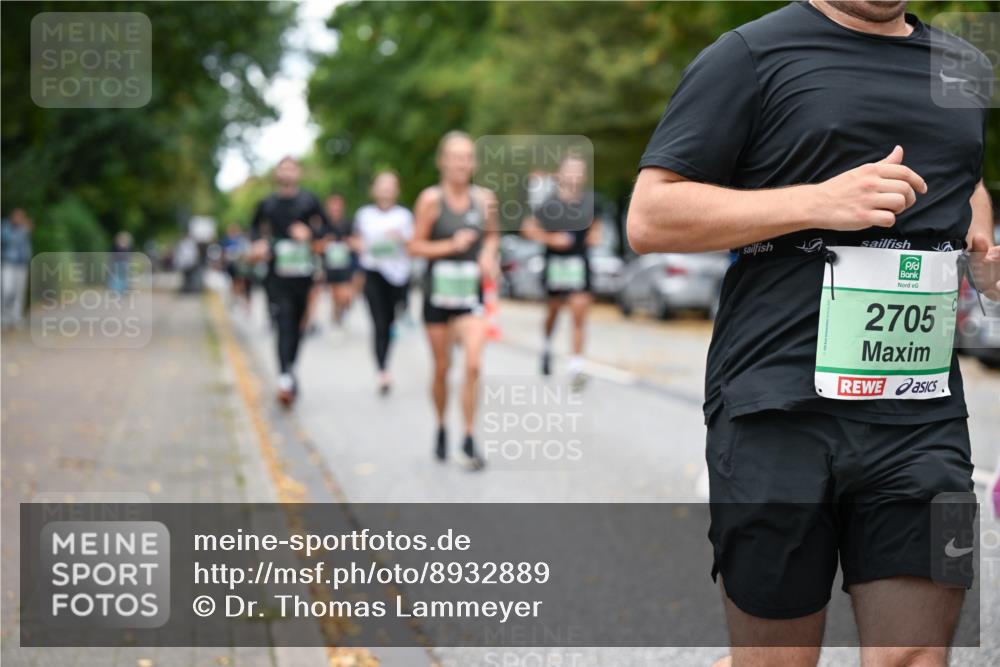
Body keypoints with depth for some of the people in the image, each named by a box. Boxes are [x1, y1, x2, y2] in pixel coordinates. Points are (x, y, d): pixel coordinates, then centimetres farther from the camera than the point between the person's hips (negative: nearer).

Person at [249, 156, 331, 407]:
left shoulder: (308, 200, 1)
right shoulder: (267, 203, 4)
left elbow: (326, 226, 8)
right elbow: (255, 226, 20)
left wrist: (310, 233, -11)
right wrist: (259, 242, 1)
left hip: (303, 270, 1)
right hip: (277, 271, -1)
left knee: (297, 322, 10)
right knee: (284, 320, -14)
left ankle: (291, 367, 29)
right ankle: (285, 377, -22)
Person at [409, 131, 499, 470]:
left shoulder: (485, 198, 1)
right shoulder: (431, 199, -8)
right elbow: (415, 247, -5)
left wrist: (488, 254, -2)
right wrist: (451, 245, -18)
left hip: (471, 293, 1)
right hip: (438, 292, -1)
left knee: (473, 365, -15)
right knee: (441, 369, 10)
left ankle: (469, 440, -4)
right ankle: (441, 430, 32)